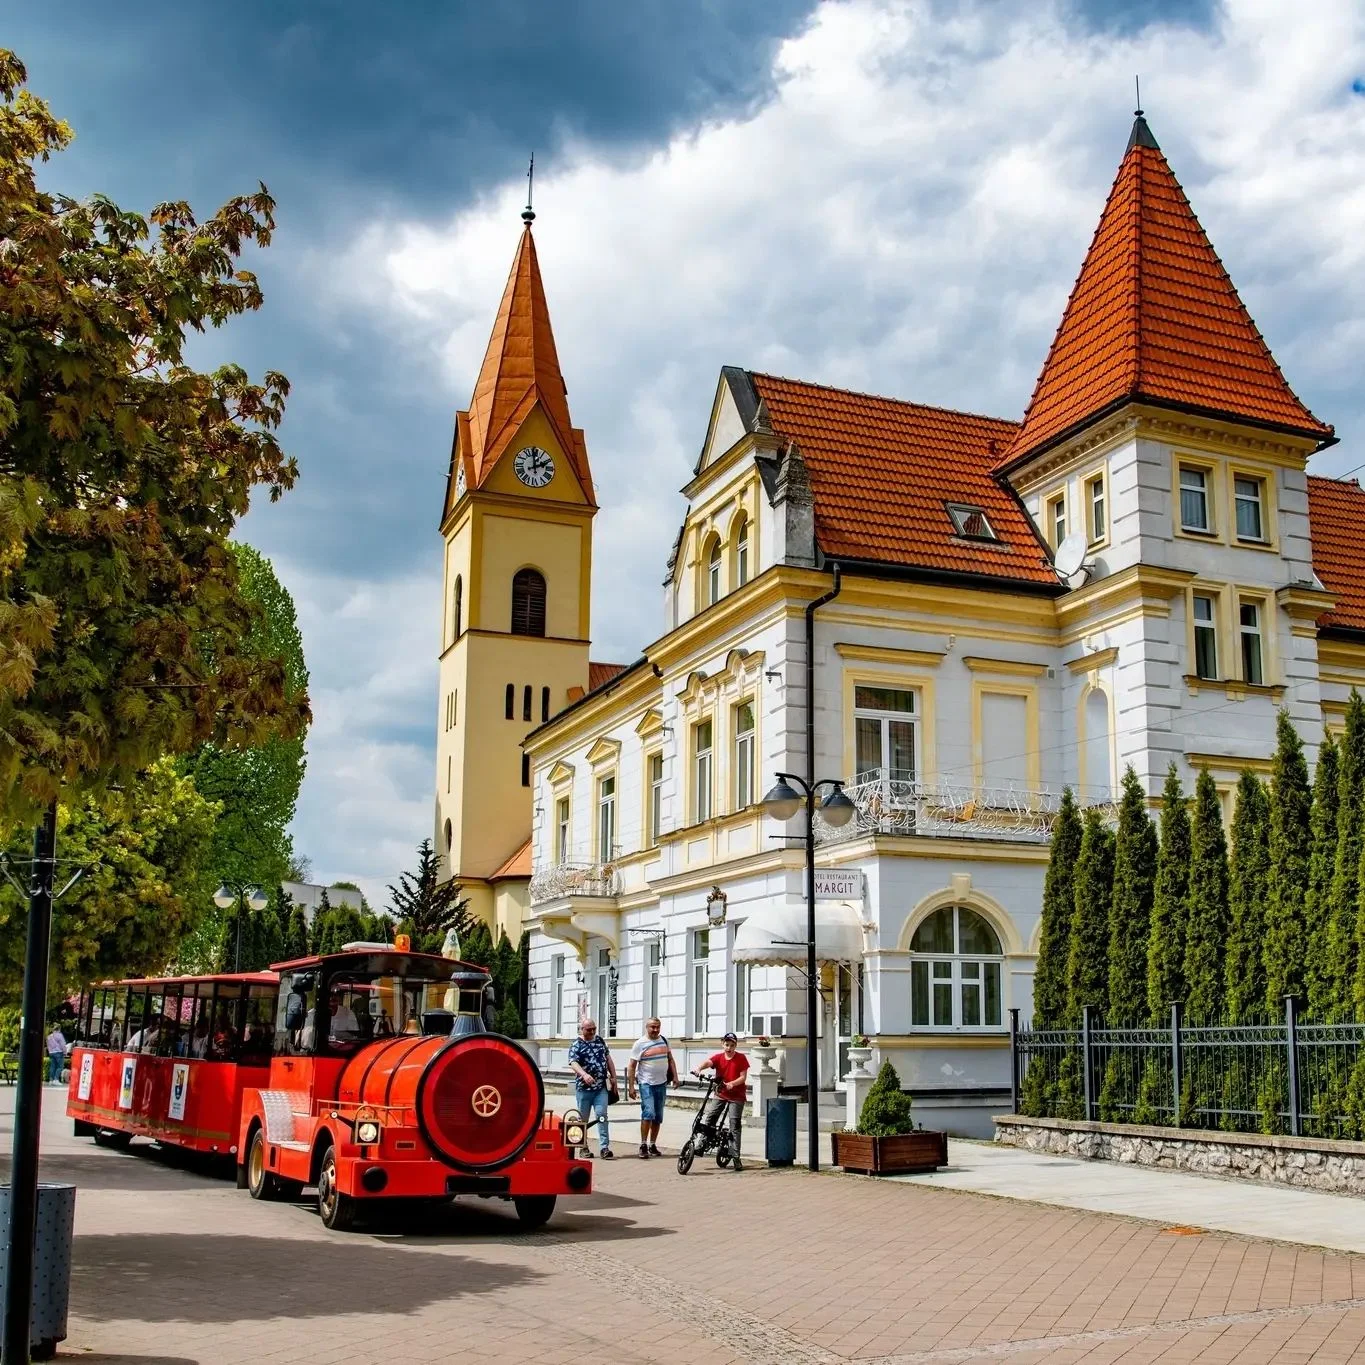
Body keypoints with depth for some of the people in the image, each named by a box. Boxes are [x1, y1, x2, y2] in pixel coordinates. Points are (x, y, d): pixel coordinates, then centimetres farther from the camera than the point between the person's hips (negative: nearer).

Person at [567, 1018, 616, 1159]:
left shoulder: (600, 1041, 12)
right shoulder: (576, 1045, -5)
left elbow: (608, 1059, 20)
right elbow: (573, 1063, -20)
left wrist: (613, 1077, 13)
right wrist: (584, 1074, -37)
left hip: (601, 1088, 3)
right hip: (583, 1088, -3)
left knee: (602, 1116, -8)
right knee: (583, 1119, 7)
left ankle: (604, 1147, -11)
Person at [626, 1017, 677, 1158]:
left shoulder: (664, 1040, 9)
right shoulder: (640, 1044, -7)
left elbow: (670, 1059, 18)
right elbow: (631, 1066, -6)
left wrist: (675, 1076, 8)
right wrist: (631, 1086, -11)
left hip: (662, 1083, 5)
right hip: (647, 1084, -5)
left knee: (658, 1117, 9)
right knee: (648, 1113, -17)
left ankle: (652, 1145, 18)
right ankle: (643, 1145, -11)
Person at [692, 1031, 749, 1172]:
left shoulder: (741, 1058, -6)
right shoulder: (718, 1057, -2)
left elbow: (743, 1077, -10)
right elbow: (708, 1062, -22)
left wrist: (732, 1084, -29)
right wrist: (698, 1068, -43)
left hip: (736, 1096, -2)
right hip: (720, 1094, 3)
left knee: (735, 1126, -4)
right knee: (708, 1118, -9)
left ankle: (736, 1158, 0)